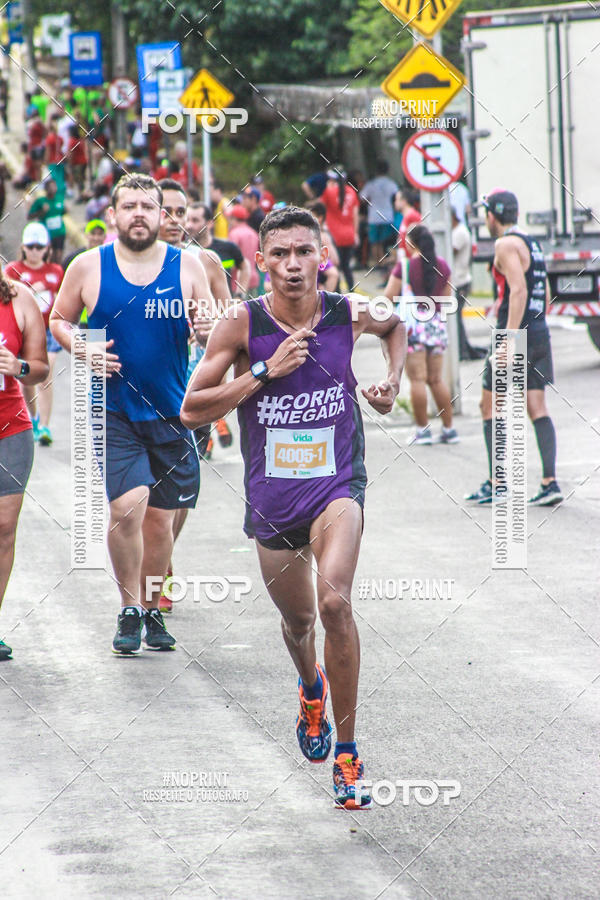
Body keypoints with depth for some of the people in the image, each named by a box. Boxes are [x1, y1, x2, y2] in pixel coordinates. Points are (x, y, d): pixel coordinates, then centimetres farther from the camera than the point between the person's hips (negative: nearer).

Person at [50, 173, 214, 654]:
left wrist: (206, 328, -17)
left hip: (171, 412, 2)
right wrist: (82, 348, -9)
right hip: (112, 410, -2)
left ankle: (151, 606, 29)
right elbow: (59, 319, 10)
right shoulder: (88, 267, -1)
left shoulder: (187, 266, 1)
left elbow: (212, 326, 7)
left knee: (161, 518, 9)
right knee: (128, 505, -19)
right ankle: (130, 609, -2)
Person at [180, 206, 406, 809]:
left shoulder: (351, 315, -6)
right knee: (298, 619, 18)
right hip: (271, 494, 1)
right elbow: (191, 410, -12)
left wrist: (392, 383, 3)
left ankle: (347, 752, -14)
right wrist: (266, 371, -20)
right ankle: (311, 688, 56)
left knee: (335, 602, -25)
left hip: (337, 483, -1)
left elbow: (396, 326, 20)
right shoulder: (241, 324, -11)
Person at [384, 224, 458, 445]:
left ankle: (423, 429, -4)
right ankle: (448, 429, 11)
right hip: (436, 323, 5)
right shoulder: (442, 265, 6)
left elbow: (389, 296, -7)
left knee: (417, 378, -3)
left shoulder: (405, 265, -8)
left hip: (413, 321, -5)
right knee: (436, 379, 11)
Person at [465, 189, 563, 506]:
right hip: (540, 334, 8)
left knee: (490, 406, 1)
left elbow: (519, 290, -21)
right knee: (537, 409, 4)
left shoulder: (506, 245, -10)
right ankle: (550, 483, -5)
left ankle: (495, 485, 0)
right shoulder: (532, 244, 17)